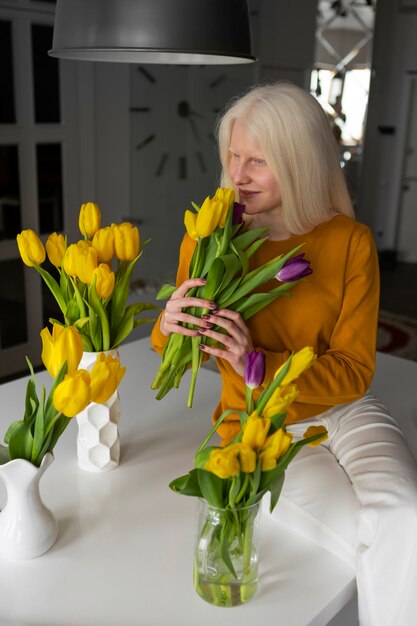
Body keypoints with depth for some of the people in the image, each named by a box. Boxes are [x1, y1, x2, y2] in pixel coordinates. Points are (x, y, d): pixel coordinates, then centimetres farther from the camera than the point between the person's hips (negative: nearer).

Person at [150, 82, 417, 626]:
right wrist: (170, 324, -20)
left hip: (346, 411, 2)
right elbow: (175, 353, 6)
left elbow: (354, 370, -8)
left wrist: (260, 364, -24)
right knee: (373, 541, -22)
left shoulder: (350, 242, -8)